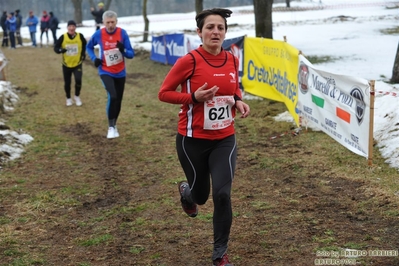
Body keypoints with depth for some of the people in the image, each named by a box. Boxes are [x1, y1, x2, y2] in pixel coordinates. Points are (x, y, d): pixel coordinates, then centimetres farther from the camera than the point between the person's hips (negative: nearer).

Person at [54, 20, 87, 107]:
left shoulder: (80, 36, -8)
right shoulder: (63, 37, -11)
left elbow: (85, 45, 12)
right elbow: (56, 47, -7)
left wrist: (83, 53, 0)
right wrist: (60, 50, -28)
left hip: (77, 63, -1)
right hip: (66, 64, 1)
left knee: (78, 80, -16)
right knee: (67, 82, 8)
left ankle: (77, 97, 10)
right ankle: (68, 99, 32)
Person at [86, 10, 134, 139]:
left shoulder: (122, 33, -11)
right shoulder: (98, 34, -11)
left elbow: (131, 54, -10)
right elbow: (89, 47, 10)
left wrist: (123, 50, -31)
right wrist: (94, 58, -8)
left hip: (120, 73, 2)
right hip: (105, 72, -2)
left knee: (118, 100, 13)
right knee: (112, 96, -25)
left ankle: (114, 124, 37)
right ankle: (111, 127, -12)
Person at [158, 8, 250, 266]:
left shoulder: (232, 60, -1)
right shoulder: (189, 61, -16)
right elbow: (163, 93, -9)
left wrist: (238, 101, -3)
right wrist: (193, 97, -24)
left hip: (225, 139, 3)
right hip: (193, 140, -3)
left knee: (222, 194, -11)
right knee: (201, 194, 14)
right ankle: (186, 191, 55)